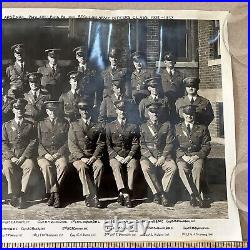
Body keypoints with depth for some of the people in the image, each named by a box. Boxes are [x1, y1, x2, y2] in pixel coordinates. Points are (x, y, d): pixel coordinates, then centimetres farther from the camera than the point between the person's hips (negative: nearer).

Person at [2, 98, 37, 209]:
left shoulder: (30, 125, 12)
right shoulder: (6, 125, 14)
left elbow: (33, 142, 4)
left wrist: (23, 157, -10)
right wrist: (11, 157, -10)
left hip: (25, 156, -1)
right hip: (10, 156, 1)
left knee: (30, 165, -33)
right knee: (8, 167, -32)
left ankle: (21, 194, -28)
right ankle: (13, 195, -25)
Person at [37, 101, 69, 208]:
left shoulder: (65, 123, 13)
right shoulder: (41, 124, 16)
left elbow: (67, 142, 6)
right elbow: (38, 142, 8)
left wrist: (58, 153, -8)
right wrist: (45, 154, -9)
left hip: (60, 154, -1)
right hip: (44, 154, 1)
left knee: (63, 165, -32)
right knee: (46, 166, -32)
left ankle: (51, 193, -22)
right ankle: (55, 194, -24)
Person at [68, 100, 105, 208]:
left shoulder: (98, 127, 14)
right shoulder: (74, 125, 12)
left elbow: (101, 144, 6)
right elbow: (72, 145, 2)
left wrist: (94, 156, -12)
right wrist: (82, 157, -12)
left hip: (93, 156, 1)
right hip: (78, 156, -1)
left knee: (99, 165, -31)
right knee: (82, 167, -33)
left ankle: (89, 195, -26)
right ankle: (93, 196, -31)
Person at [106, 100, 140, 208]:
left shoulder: (133, 126, 13)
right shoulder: (110, 126, 13)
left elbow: (135, 144, 6)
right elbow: (108, 145, 6)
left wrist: (129, 156, -11)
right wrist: (117, 156, -9)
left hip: (130, 155, 0)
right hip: (115, 155, 0)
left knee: (132, 166, -32)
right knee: (116, 166, -32)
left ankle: (126, 194, -36)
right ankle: (125, 194, -41)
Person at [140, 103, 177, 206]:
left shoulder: (167, 125, 12)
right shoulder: (143, 127, 11)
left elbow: (170, 143, 4)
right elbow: (141, 145, 2)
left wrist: (163, 157, -10)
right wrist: (151, 158, -11)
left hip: (164, 156, 1)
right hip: (148, 156, 0)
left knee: (173, 167, -29)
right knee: (146, 168, -31)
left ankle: (163, 192, -15)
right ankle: (163, 194, -19)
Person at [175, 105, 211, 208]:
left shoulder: (202, 128, 14)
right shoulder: (177, 128, 15)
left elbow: (206, 146, 7)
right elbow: (175, 146, 7)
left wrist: (197, 156, -9)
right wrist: (183, 156, -10)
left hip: (197, 155, 0)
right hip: (182, 156, 1)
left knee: (198, 167, -34)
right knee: (182, 168, -32)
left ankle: (194, 195, -28)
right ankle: (196, 195, -33)